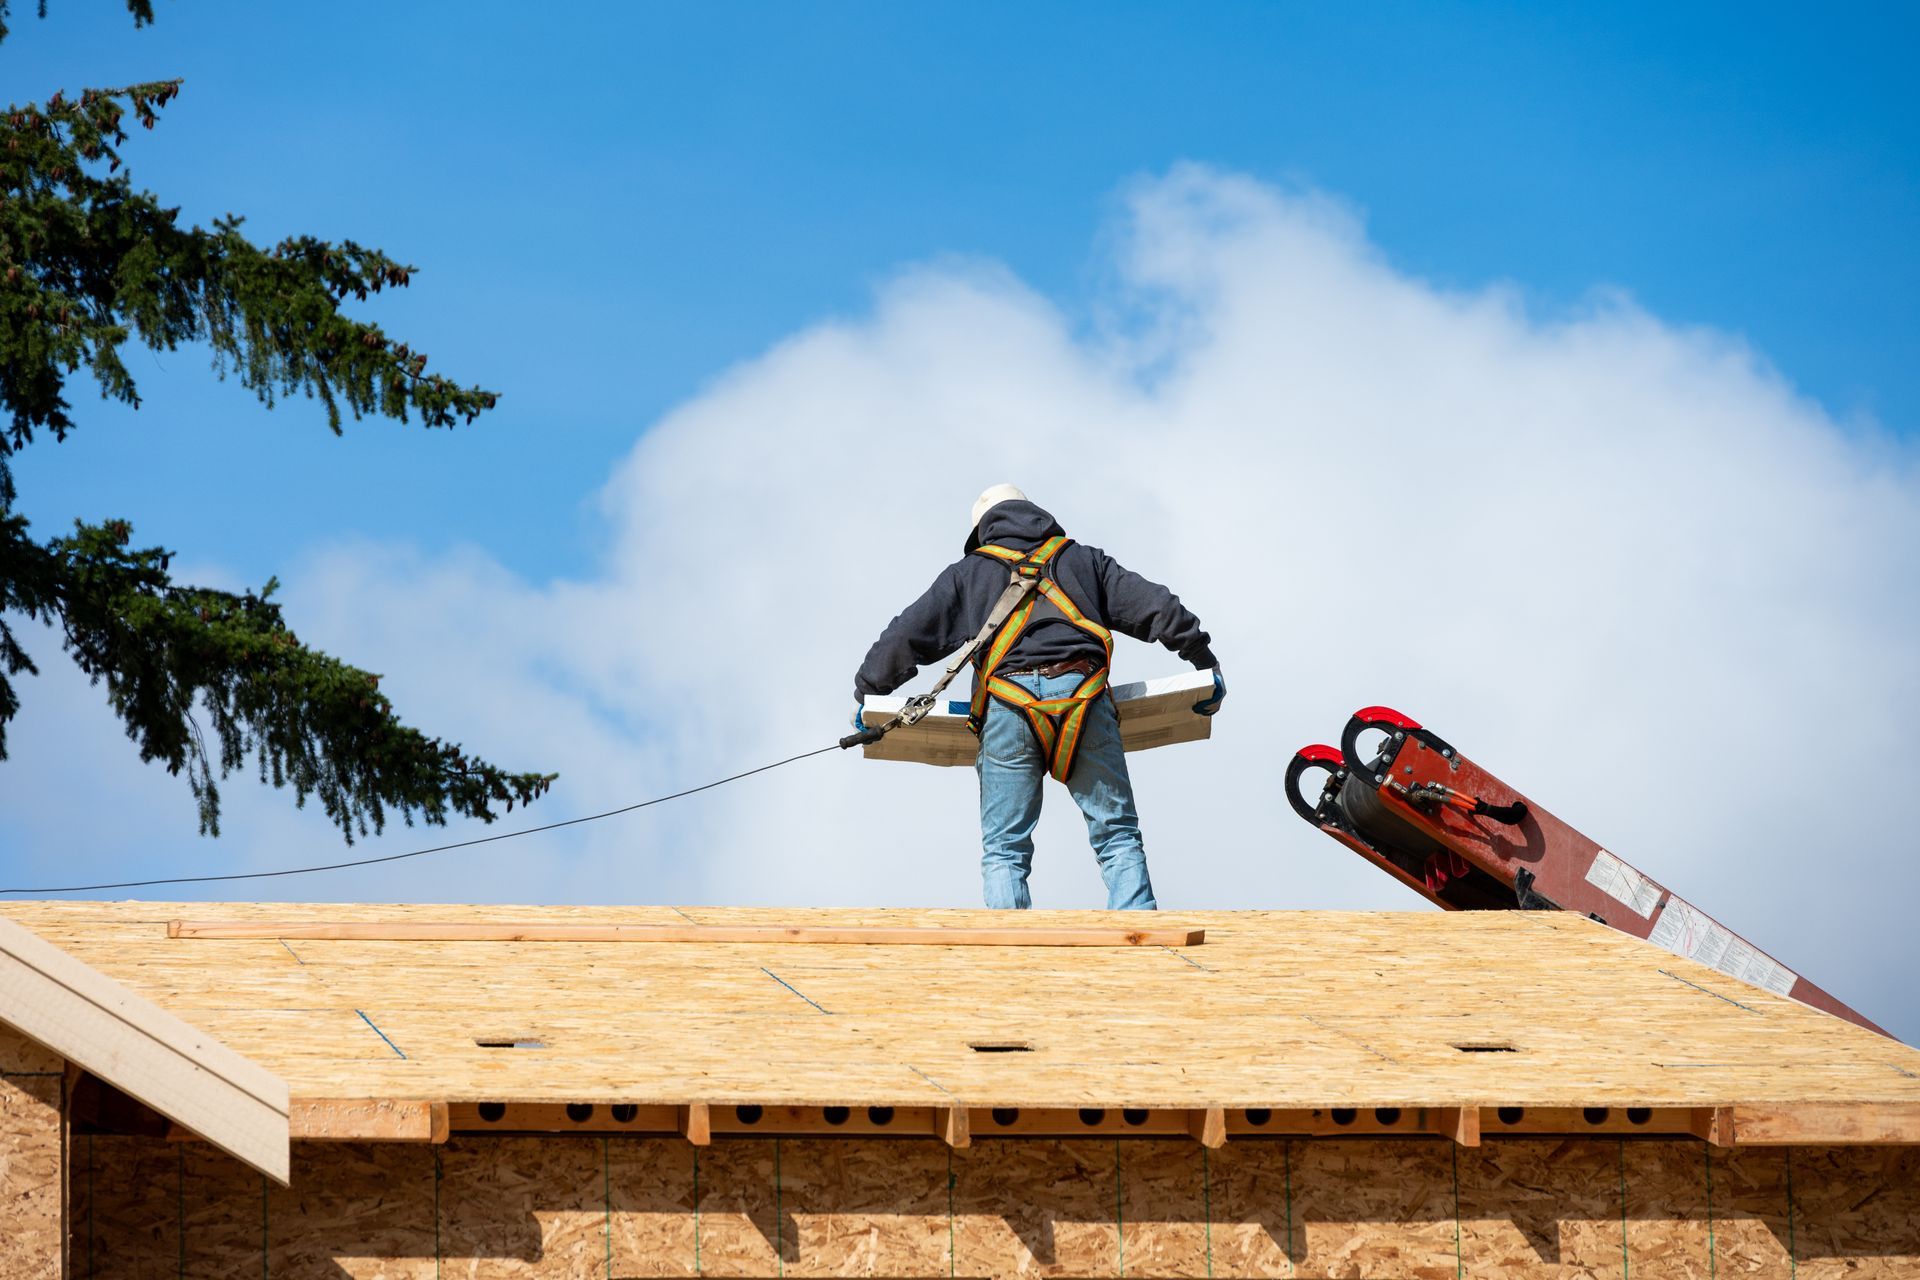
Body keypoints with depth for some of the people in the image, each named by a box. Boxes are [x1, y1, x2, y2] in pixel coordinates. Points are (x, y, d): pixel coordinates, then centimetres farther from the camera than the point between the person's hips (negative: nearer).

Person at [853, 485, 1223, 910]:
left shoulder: (966, 573, 23)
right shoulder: (1084, 560, 26)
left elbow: (905, 637, 21)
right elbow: (1156, 608, 21)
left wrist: (866, 692, 34)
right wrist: (1206, 662, 29)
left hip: (1008, 703, -1)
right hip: (1082, 694, 1)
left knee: (1004, 851, 2)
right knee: (1118, 838, 4)